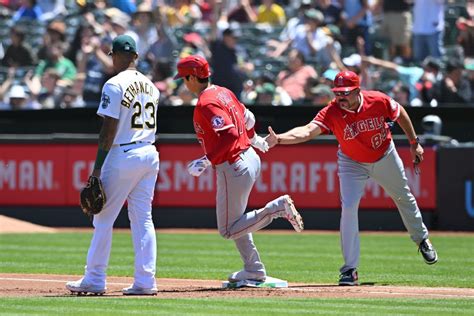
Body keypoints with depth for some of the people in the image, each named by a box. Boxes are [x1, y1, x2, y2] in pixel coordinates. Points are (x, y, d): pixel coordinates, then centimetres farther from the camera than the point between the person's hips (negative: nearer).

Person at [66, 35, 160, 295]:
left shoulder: (115, 85, -10)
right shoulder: (150, 86, 12)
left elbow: (109, 129, -15)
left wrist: (98, 167, -13)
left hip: (123, 155, -7)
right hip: (150, 155, 7)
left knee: (103, 219, 0)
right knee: (143, 219, 8)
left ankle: (94, 279, 1)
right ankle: (145, 281, 3)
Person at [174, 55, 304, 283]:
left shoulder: (206, 103, -19)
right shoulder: (223, 93, 9)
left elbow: (230, 134, -28)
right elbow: (247, 118, 23)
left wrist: (207, 161, -26)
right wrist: (254, 139, 42)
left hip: (233, 167, -10)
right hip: (250, 159, 10)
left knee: (228, 230, -2)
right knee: (235, 220, 22)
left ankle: (278, 207, -12)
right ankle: (254, 271, 23)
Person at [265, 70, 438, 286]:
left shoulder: (379, 101, -28)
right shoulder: (331, 113, -32)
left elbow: (400, 113, -7)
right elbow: (307, 131, -47)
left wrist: (414, 143, 0)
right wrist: (279, 139, -65)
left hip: (385, 158, 2)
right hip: (352, 163, -2)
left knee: (404, 198, 21)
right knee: (349, 208, -17)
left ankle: (421, 238, 50)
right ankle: (350, 269, -9)